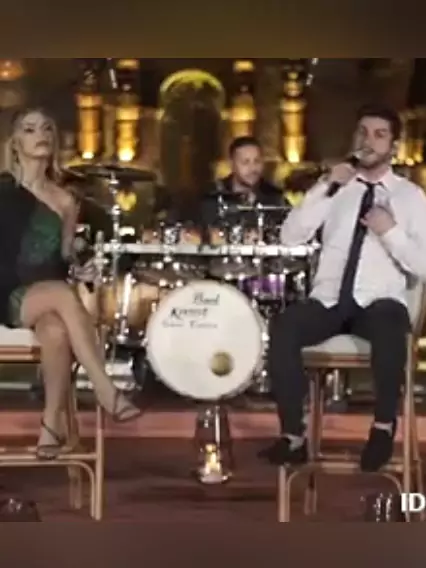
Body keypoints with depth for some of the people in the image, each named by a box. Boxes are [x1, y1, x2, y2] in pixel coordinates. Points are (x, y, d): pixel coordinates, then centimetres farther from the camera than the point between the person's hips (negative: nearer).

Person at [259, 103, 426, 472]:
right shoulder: (336, 188, 13)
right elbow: (290, 237, -1)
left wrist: (390, 231, -15)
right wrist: (326, 188, -10)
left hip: (381, 304, -2)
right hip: (328, 302, 2)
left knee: (388, 325, -38)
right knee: (284, 327, -29)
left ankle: (383, 426, -16)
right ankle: (293, 436, -19)